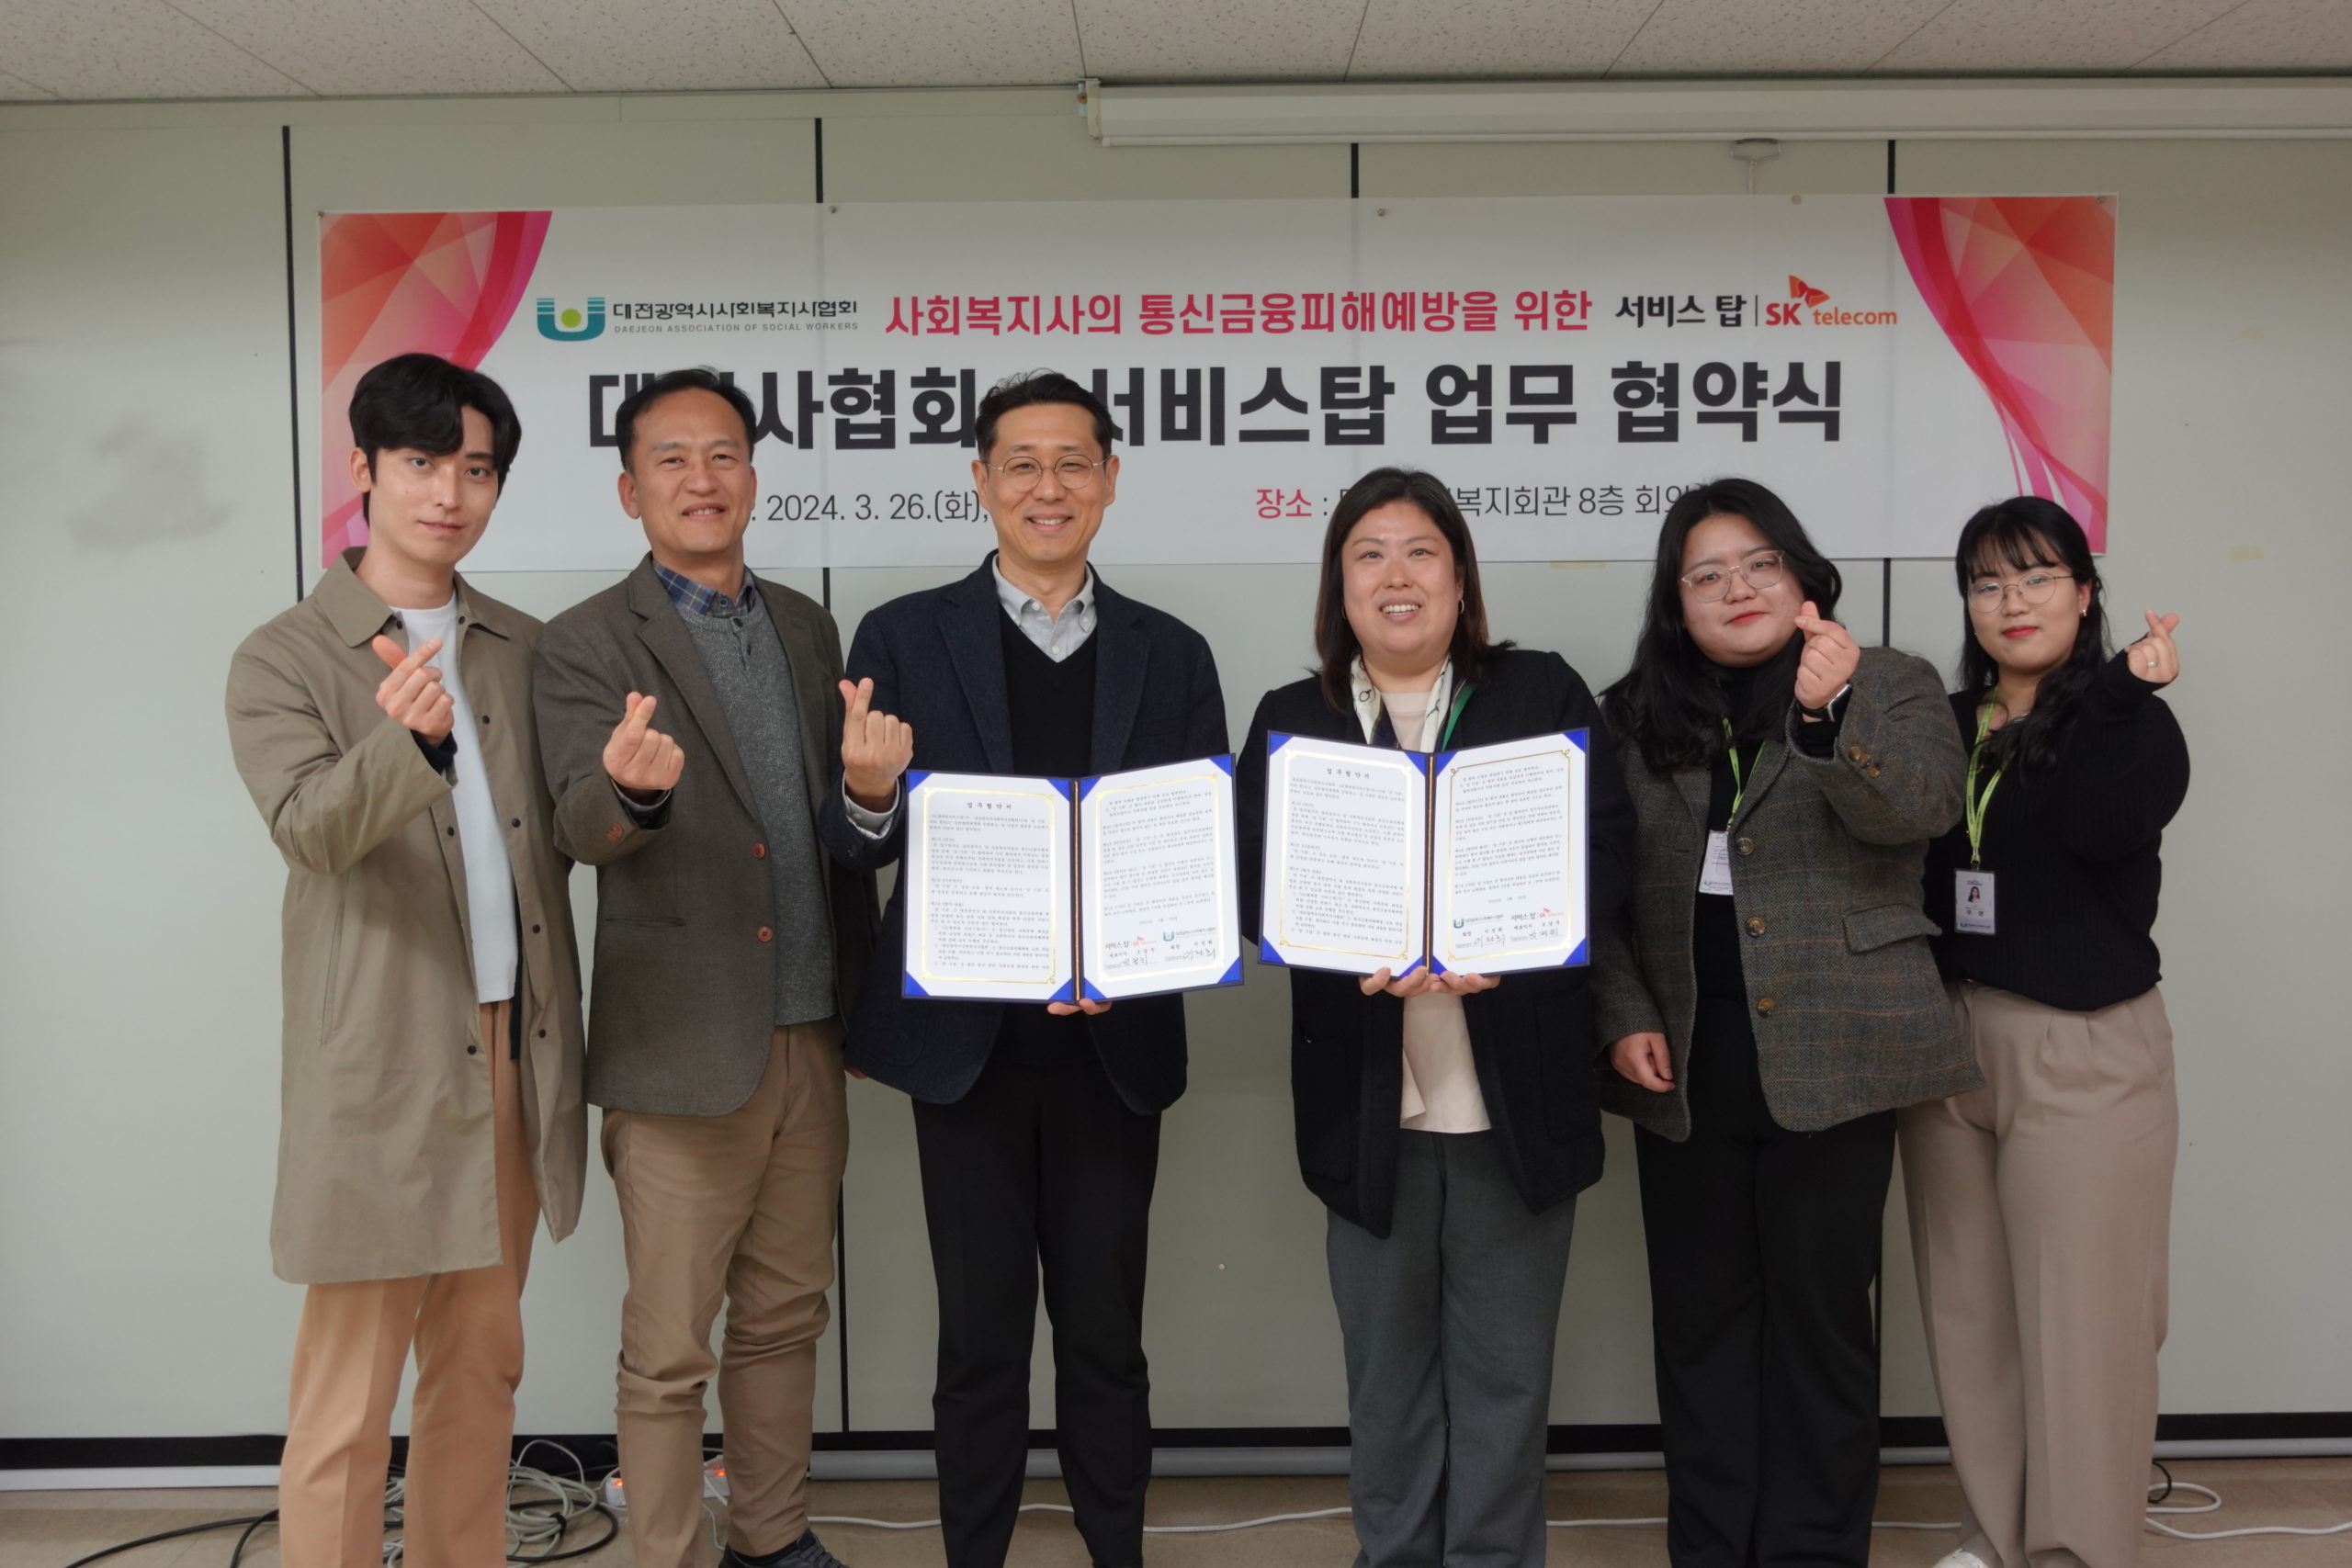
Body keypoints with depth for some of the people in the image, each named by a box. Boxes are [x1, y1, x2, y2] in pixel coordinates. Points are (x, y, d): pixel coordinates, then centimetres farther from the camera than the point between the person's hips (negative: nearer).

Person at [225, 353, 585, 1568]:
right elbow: (310, 828, -21)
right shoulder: (283, 662, -4)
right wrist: (408, 739, -39)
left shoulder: (523, 649, 11)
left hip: (513, 1052, 5)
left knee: (481, 1366, 14)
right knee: (349, 1395, 2)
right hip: (383, 1068, -5)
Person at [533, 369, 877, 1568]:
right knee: (668, 1352, 4)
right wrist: (632, 786, -43)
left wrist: (863, 990, 12)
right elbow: (582, 826, -20)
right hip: (685, 1052, -5)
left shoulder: (806, 627, 11)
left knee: (783, 1320, 17)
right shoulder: (588, 644, -6)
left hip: (810, 1040, 6)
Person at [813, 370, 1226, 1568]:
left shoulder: (1170, 654, 4)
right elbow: (860, 847, -2)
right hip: (966, 1039, -1)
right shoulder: (904, 639, -1)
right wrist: (869, 792, -24)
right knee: (980, 1334, 10)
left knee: (1106, 1332, 13)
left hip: (1115, 1039, 1)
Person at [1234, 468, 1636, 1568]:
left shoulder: (1544, 693, 4)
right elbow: (1256, 883, -2)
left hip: (1515, 1093, -1)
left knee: (1504, 1370, 9)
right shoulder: (1291, 721, 7)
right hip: (1366, 1097, 1)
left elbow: (1605, 857, -4)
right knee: (1386, 1367, 13)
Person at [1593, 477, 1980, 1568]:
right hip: (1685, 1061, 3)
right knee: (1699, 1317, 10)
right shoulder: (1633, 716, 9)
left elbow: (1920, 809, -17)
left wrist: (1831, 712, -34)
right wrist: (1625, 1017, -3)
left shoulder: (1891, 686, 1)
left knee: (1820, 1317, 5)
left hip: (1827, 1056, -3)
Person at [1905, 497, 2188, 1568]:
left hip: (2083, 1050, -4)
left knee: (2078, 1315, 0)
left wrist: (2120, 696, -26)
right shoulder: (1942, 727, 11)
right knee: (1970, 1311, 11)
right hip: (1947, 1040, 5)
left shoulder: (2128, 723, -1)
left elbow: (2101, 826, -21)